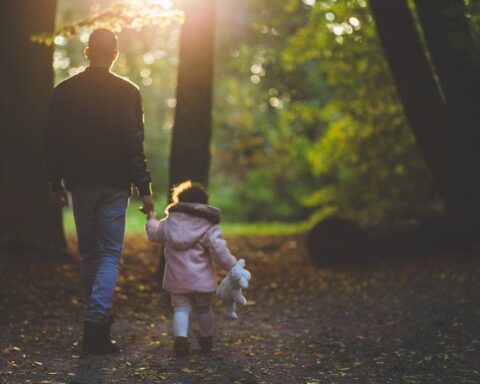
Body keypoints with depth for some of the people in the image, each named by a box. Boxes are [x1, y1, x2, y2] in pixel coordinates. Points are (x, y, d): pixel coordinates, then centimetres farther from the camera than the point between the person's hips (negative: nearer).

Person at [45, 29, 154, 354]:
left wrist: (56, 183, 14)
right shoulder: (127, 92, -7)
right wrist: (144, 189, -6)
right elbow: (135, 145, -10)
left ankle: (100, 316, 25)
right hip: (114, 185, -3)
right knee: (110, 255, 1)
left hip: (80, 183, 3)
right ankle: (97, 322, -13)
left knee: (89, 254, 15)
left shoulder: (65, 91, 2)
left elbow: (54, 141, 5)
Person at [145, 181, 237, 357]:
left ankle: (181, 339, -17)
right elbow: (219, 251, -14)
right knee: (204, 309, 17)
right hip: (202, 279, -1)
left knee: (181, 308, 6)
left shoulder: (170, 221, 3)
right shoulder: (209, 225, -6)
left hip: (177, 279, 1)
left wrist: (151, 220, 39)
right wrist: (232, 266, -4)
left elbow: (154, 234, 20)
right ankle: (206, 341, 32)